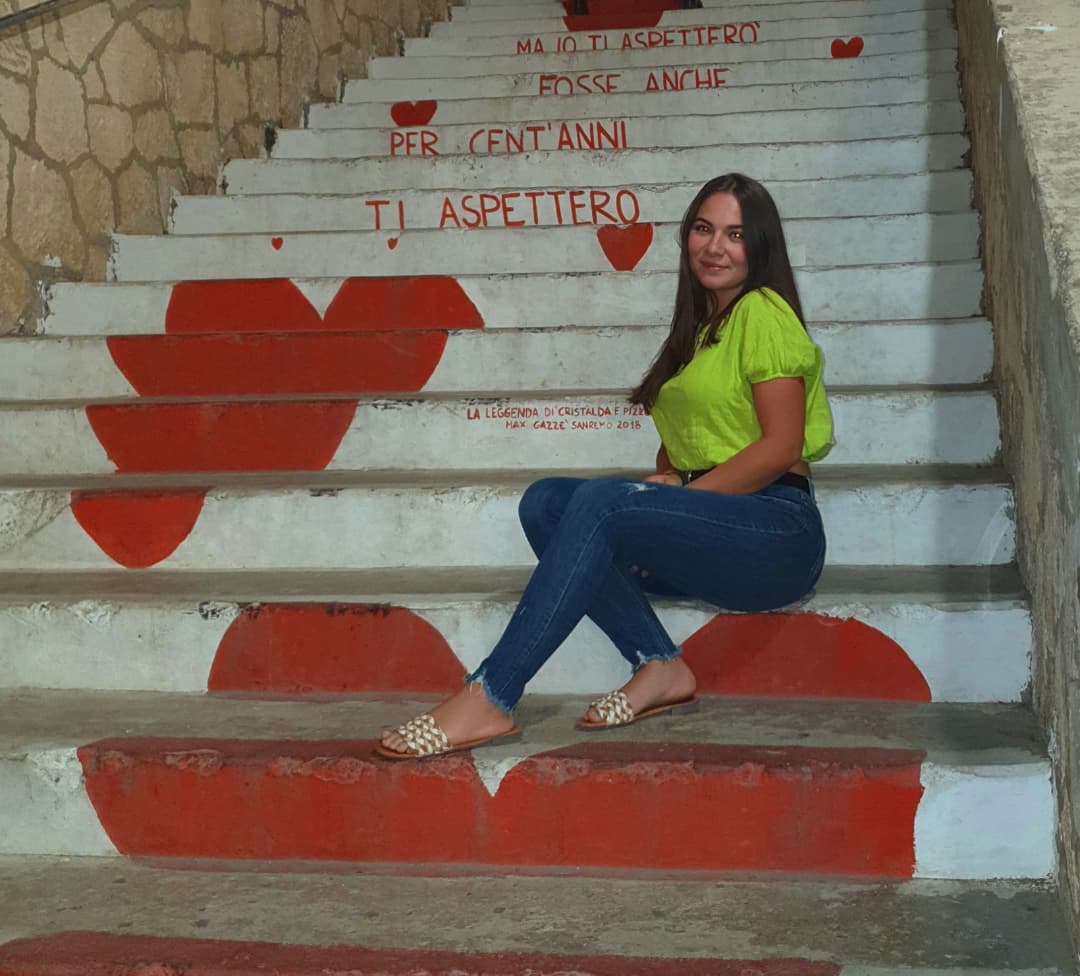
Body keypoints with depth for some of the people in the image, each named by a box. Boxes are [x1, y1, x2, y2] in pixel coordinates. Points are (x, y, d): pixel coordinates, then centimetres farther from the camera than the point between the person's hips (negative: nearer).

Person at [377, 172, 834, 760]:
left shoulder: (763, 313, -4)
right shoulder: (700, 326, 23)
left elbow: (782, 446, -12)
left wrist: (682, 495, -14)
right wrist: (666, 481, -1)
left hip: (777, 531, -8)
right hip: (712, 535, 8)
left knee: (601, 503, -31)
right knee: (545, 501, -11)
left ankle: (487, 700, -35)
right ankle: (658, 667, -19)